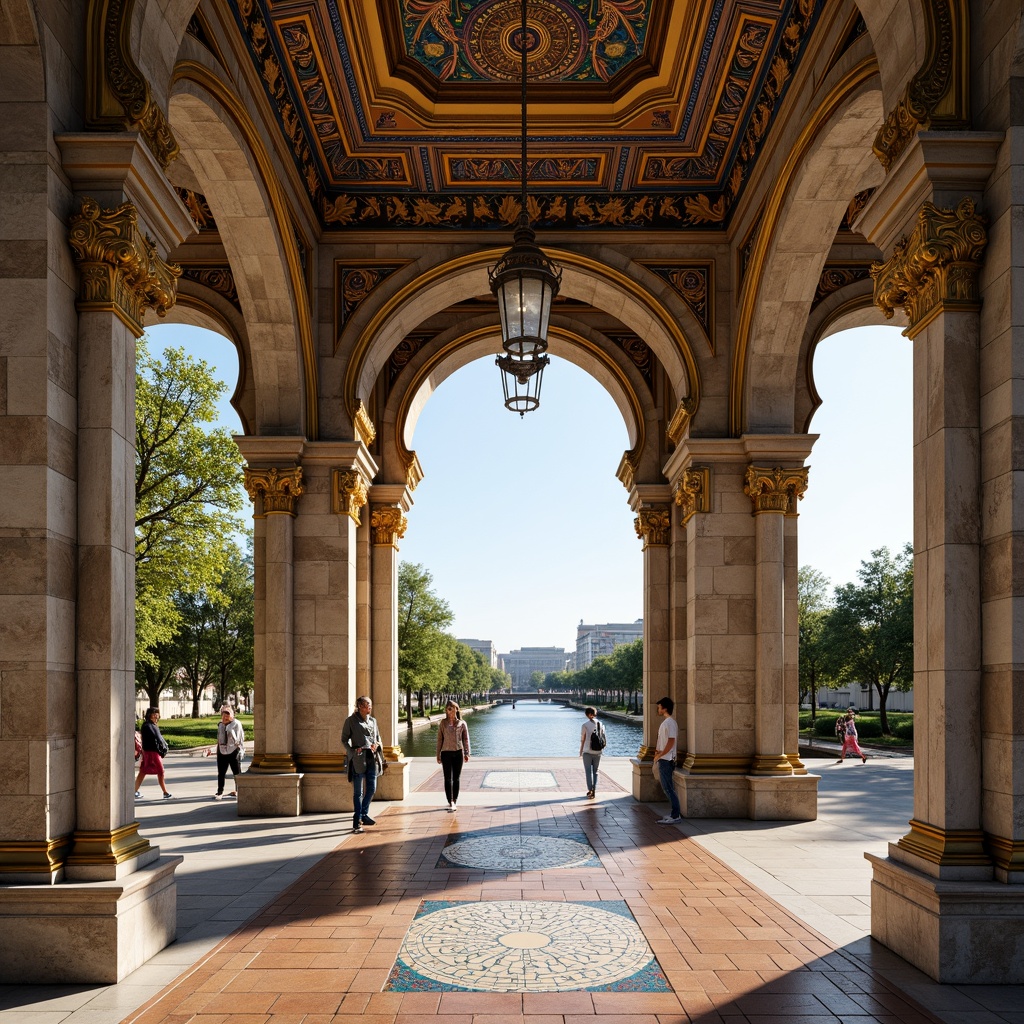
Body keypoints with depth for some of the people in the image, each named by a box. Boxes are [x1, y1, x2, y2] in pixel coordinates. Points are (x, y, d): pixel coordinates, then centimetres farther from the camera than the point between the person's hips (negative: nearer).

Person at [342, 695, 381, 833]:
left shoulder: (372, 720, 14)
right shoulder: (351, 720, -2)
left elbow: (378, 737, 21)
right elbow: (344, 739, 0)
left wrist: (377, 745, -1)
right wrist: (353, 751, -13)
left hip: (372, 758, 5)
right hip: (358, 759, -5)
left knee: (372, 788, 8)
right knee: (358, 792, -1)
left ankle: (363, 814, 28)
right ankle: (357, 822, 5)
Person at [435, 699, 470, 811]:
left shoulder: (462, 723, 5)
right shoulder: (443, 724, 4)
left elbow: (466, 739, 7)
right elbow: (439, 739, 6)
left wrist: (467, 753, -1)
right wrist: (438, 755, 4)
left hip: (458, 753, 1)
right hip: (446, 753, -1)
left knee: (456, 778, 8)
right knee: (448, 779, -5)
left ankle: (455, 800, 18)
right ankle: (450, 803, -5)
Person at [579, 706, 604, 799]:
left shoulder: (585, 725, -10)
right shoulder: (600, 724, 1)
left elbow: (582, 740, -7)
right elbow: (603, 738, 4)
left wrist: (581, 751, 4)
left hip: (587, 752, -3)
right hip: (597, 752, 3)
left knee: (588, 771, 2)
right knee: (595, 771, 14)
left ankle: (590, 790, -4)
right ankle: (594, 790, 13)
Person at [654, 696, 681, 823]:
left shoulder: (669, 723, -16)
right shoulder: (665, 722, 15)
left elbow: (671, 742, -22)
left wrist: (659, 755, -16)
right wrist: (658, 750, 7)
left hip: (666, 760, -10)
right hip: (663, 760, 10)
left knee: (668, 788, -7)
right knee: (668, 788, 13)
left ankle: (676, 815, -5)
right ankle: (674, 813, 18)